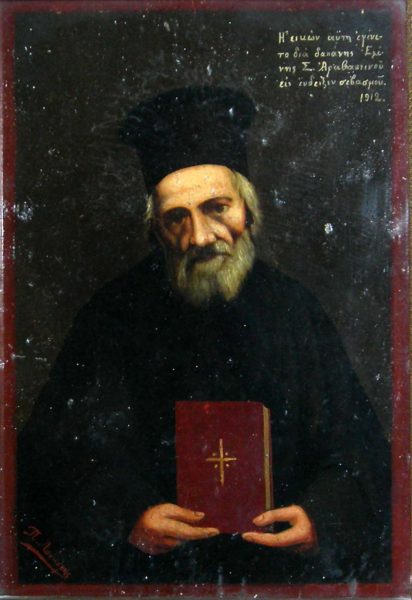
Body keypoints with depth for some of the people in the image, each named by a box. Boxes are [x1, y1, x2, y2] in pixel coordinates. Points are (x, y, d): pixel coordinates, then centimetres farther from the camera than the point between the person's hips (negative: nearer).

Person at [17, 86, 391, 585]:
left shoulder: (294, 312, 5)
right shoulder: (115, 314, 1)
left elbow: (357, 450, 5)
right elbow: (68, 446, -3)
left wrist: (321, 516, -14)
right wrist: (127, 514, -20)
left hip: (280, 559, 2)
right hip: (149, 563, -1)